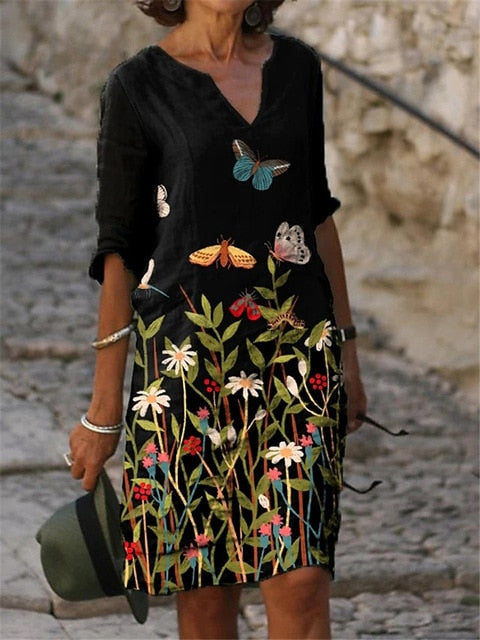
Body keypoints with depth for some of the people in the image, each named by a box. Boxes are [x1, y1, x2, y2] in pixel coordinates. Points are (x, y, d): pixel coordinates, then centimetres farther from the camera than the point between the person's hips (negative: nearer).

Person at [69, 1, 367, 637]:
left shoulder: (296, 66, 9)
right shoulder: (138, 87, -3)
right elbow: (119, 250, -2)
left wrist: (346, 346, 16)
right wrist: (103, 411, -2)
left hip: (297, 349, 3)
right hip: (189, 354, -3)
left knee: (301, 582, -7)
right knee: (207, 588, 5)